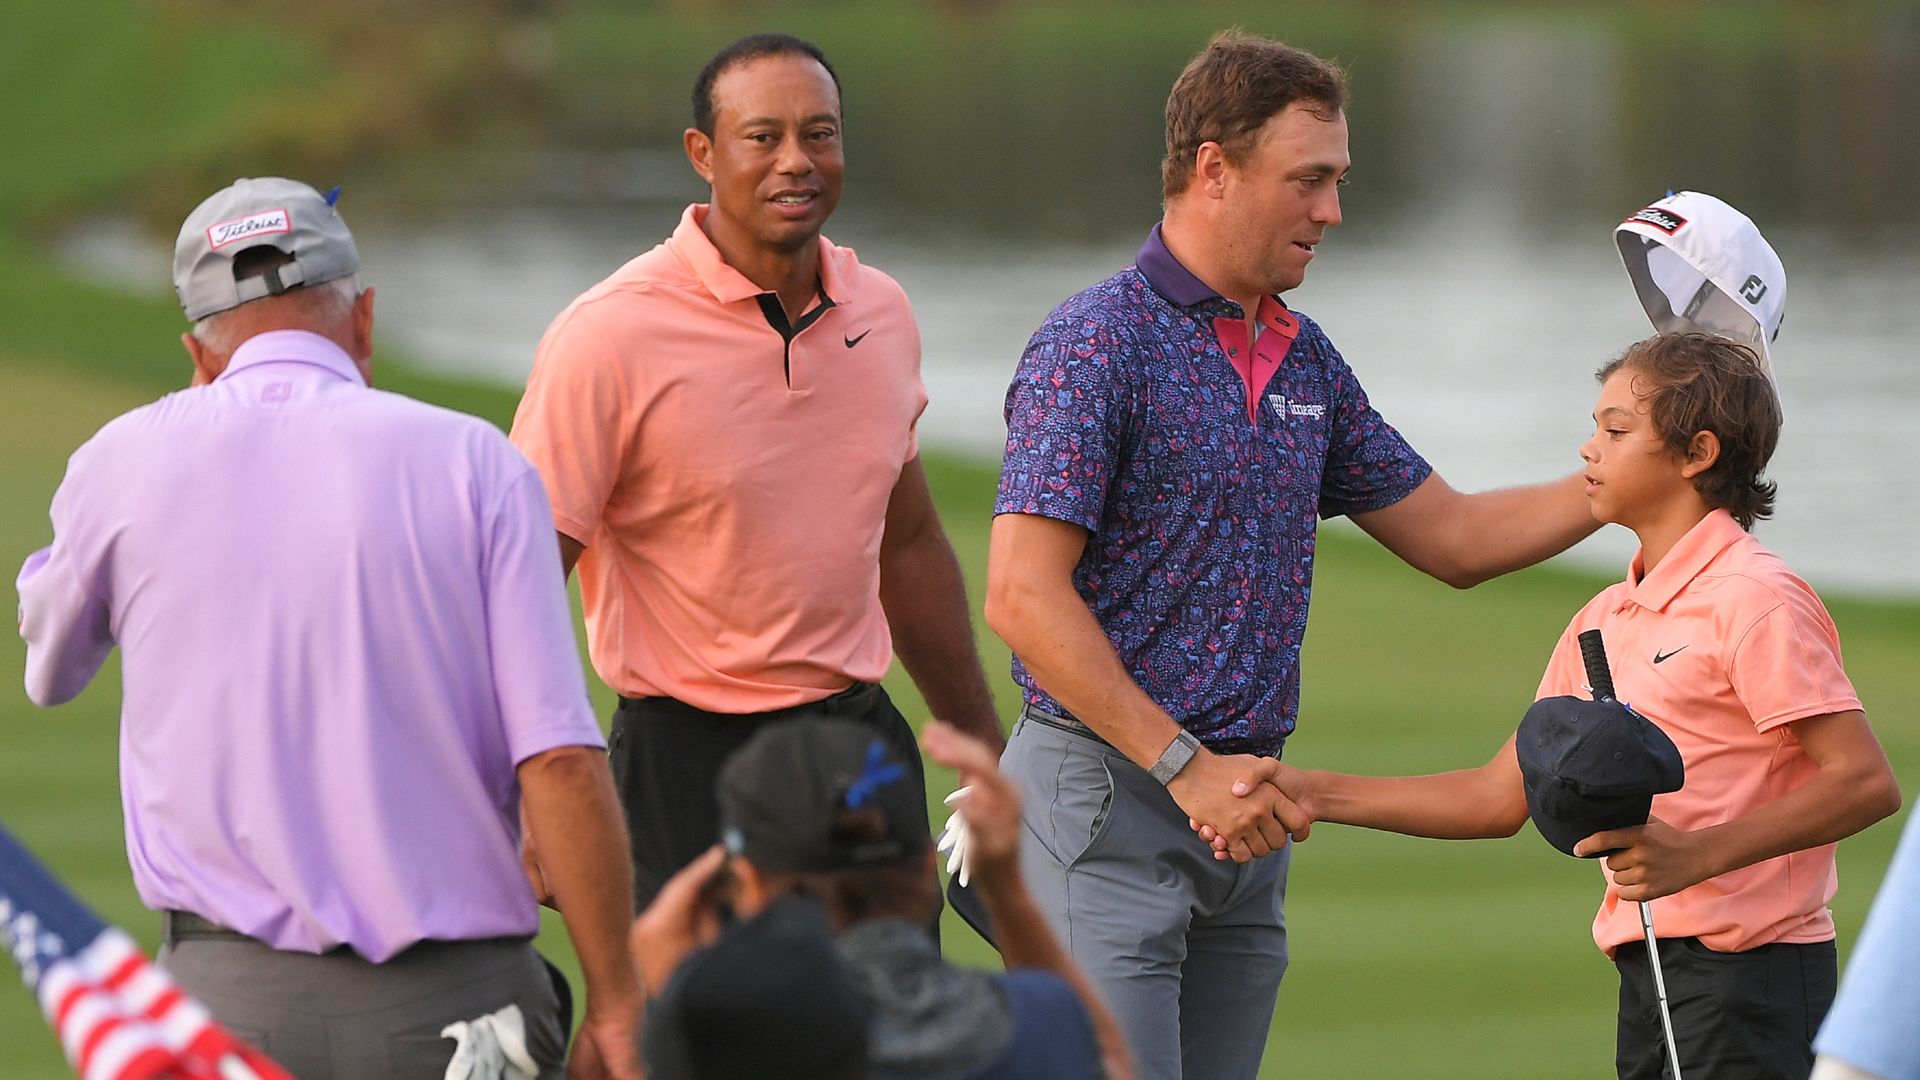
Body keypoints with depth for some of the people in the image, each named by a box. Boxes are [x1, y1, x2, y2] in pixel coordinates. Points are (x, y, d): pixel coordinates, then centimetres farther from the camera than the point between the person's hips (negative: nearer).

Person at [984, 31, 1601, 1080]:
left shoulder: (1306, 360, 15)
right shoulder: (1097, 343, -10)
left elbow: (1453, 536, 22)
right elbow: (1023, 597, -17)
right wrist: (1182, 766, -19)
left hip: (1244, 807, 8)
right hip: (1109, 786, -8)